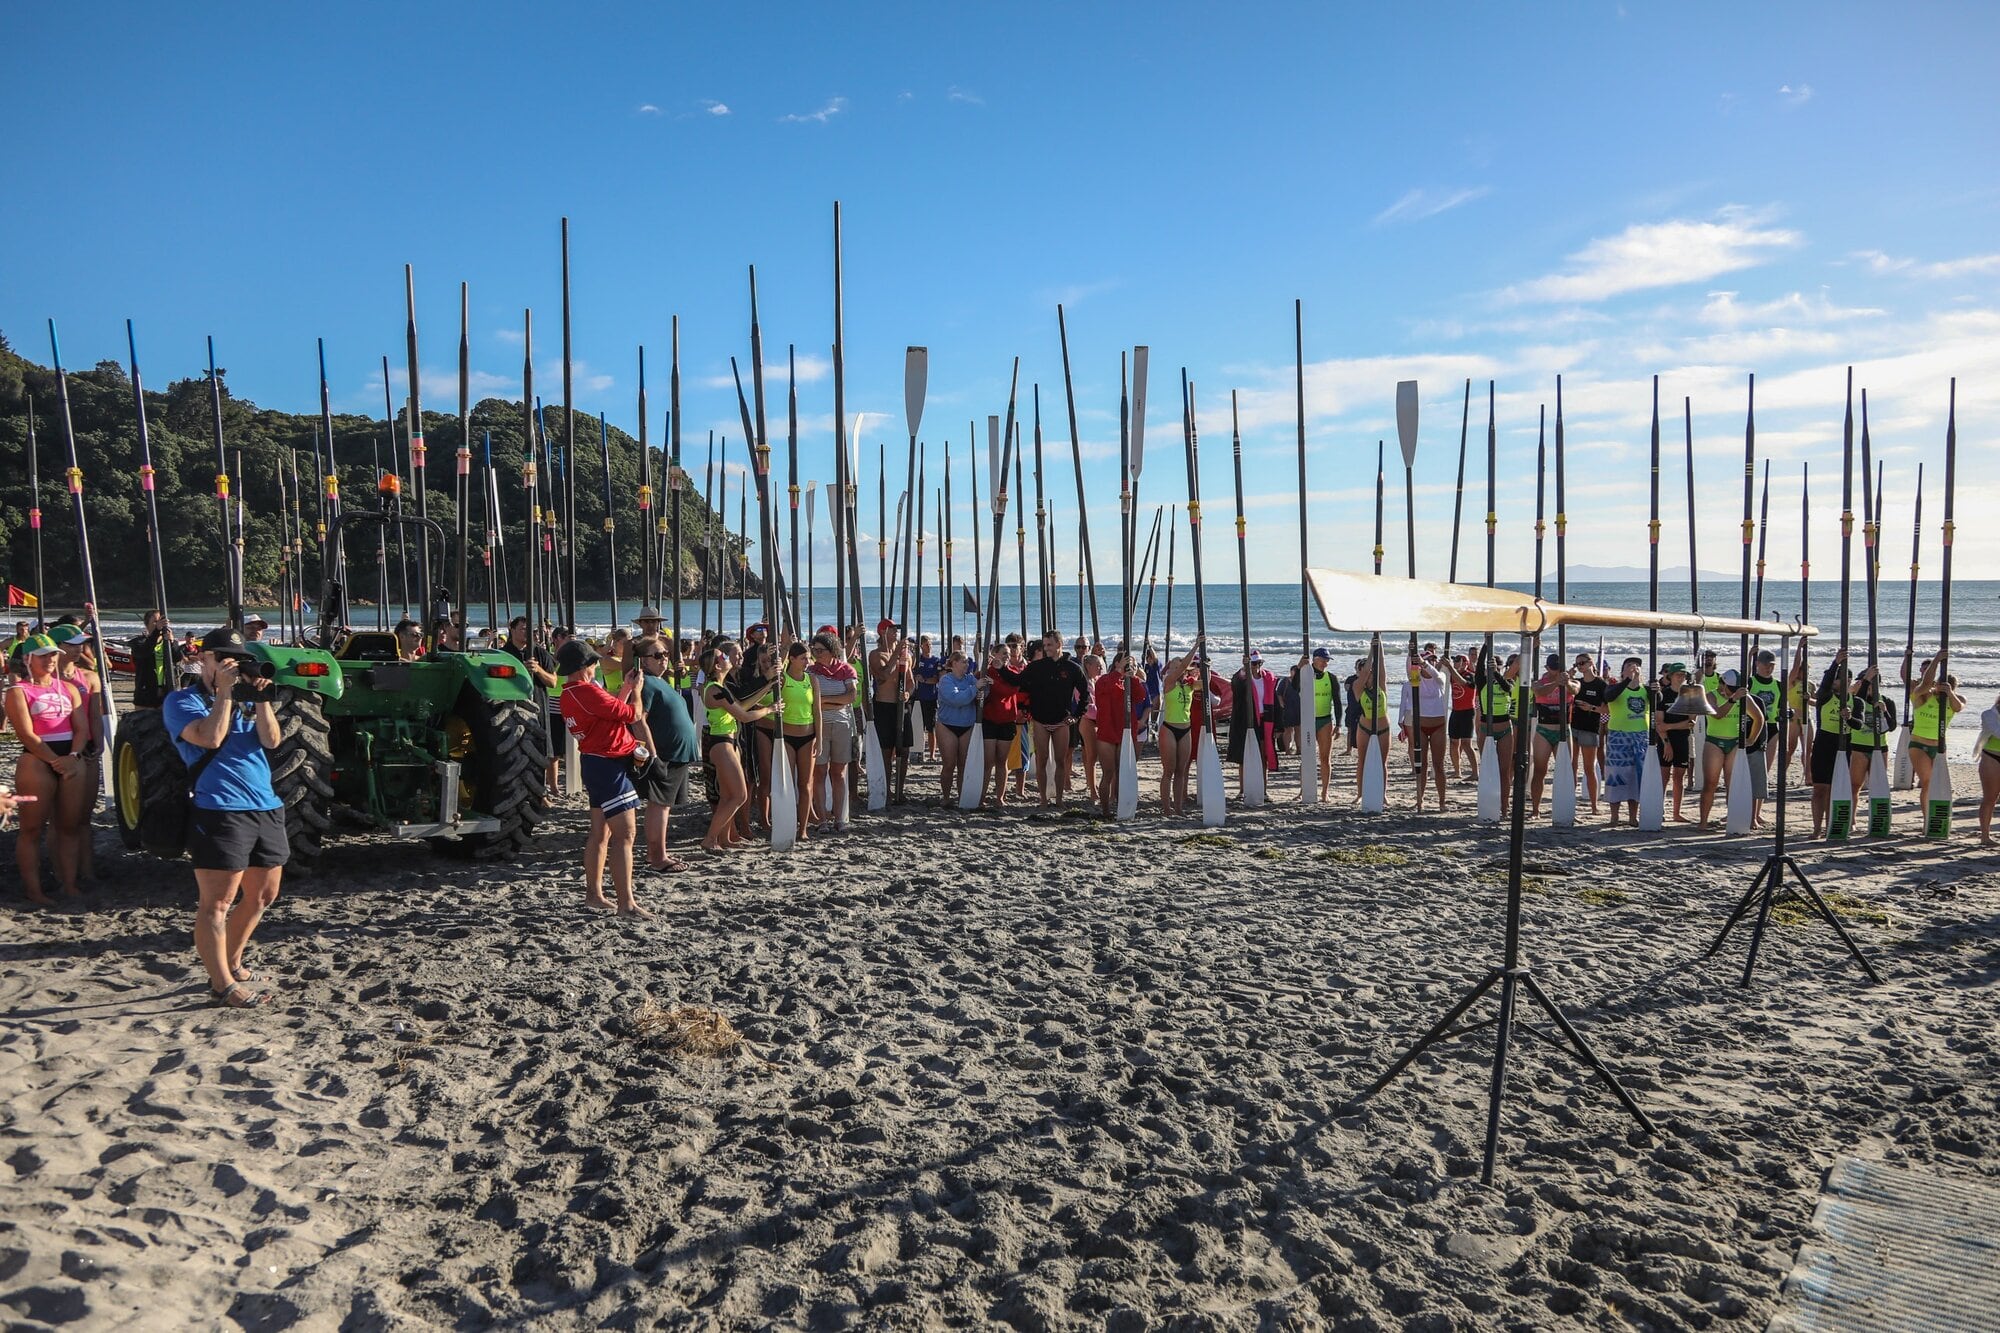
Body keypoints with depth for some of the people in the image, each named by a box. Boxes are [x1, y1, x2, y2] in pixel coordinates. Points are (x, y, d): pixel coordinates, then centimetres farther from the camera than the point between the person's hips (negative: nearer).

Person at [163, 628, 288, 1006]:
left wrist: (261, 699, -9)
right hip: (220, 811, -7)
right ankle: (223, 984, 2)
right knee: (218, 901, -5)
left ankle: (232, 963, 33)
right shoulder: (181, 701, 1)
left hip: (266, 808, 7)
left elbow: (272, 741, 3)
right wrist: (225, 692, -11)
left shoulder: (246, 700, 18)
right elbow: (210, 738, -17)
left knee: (263, 893, 16)